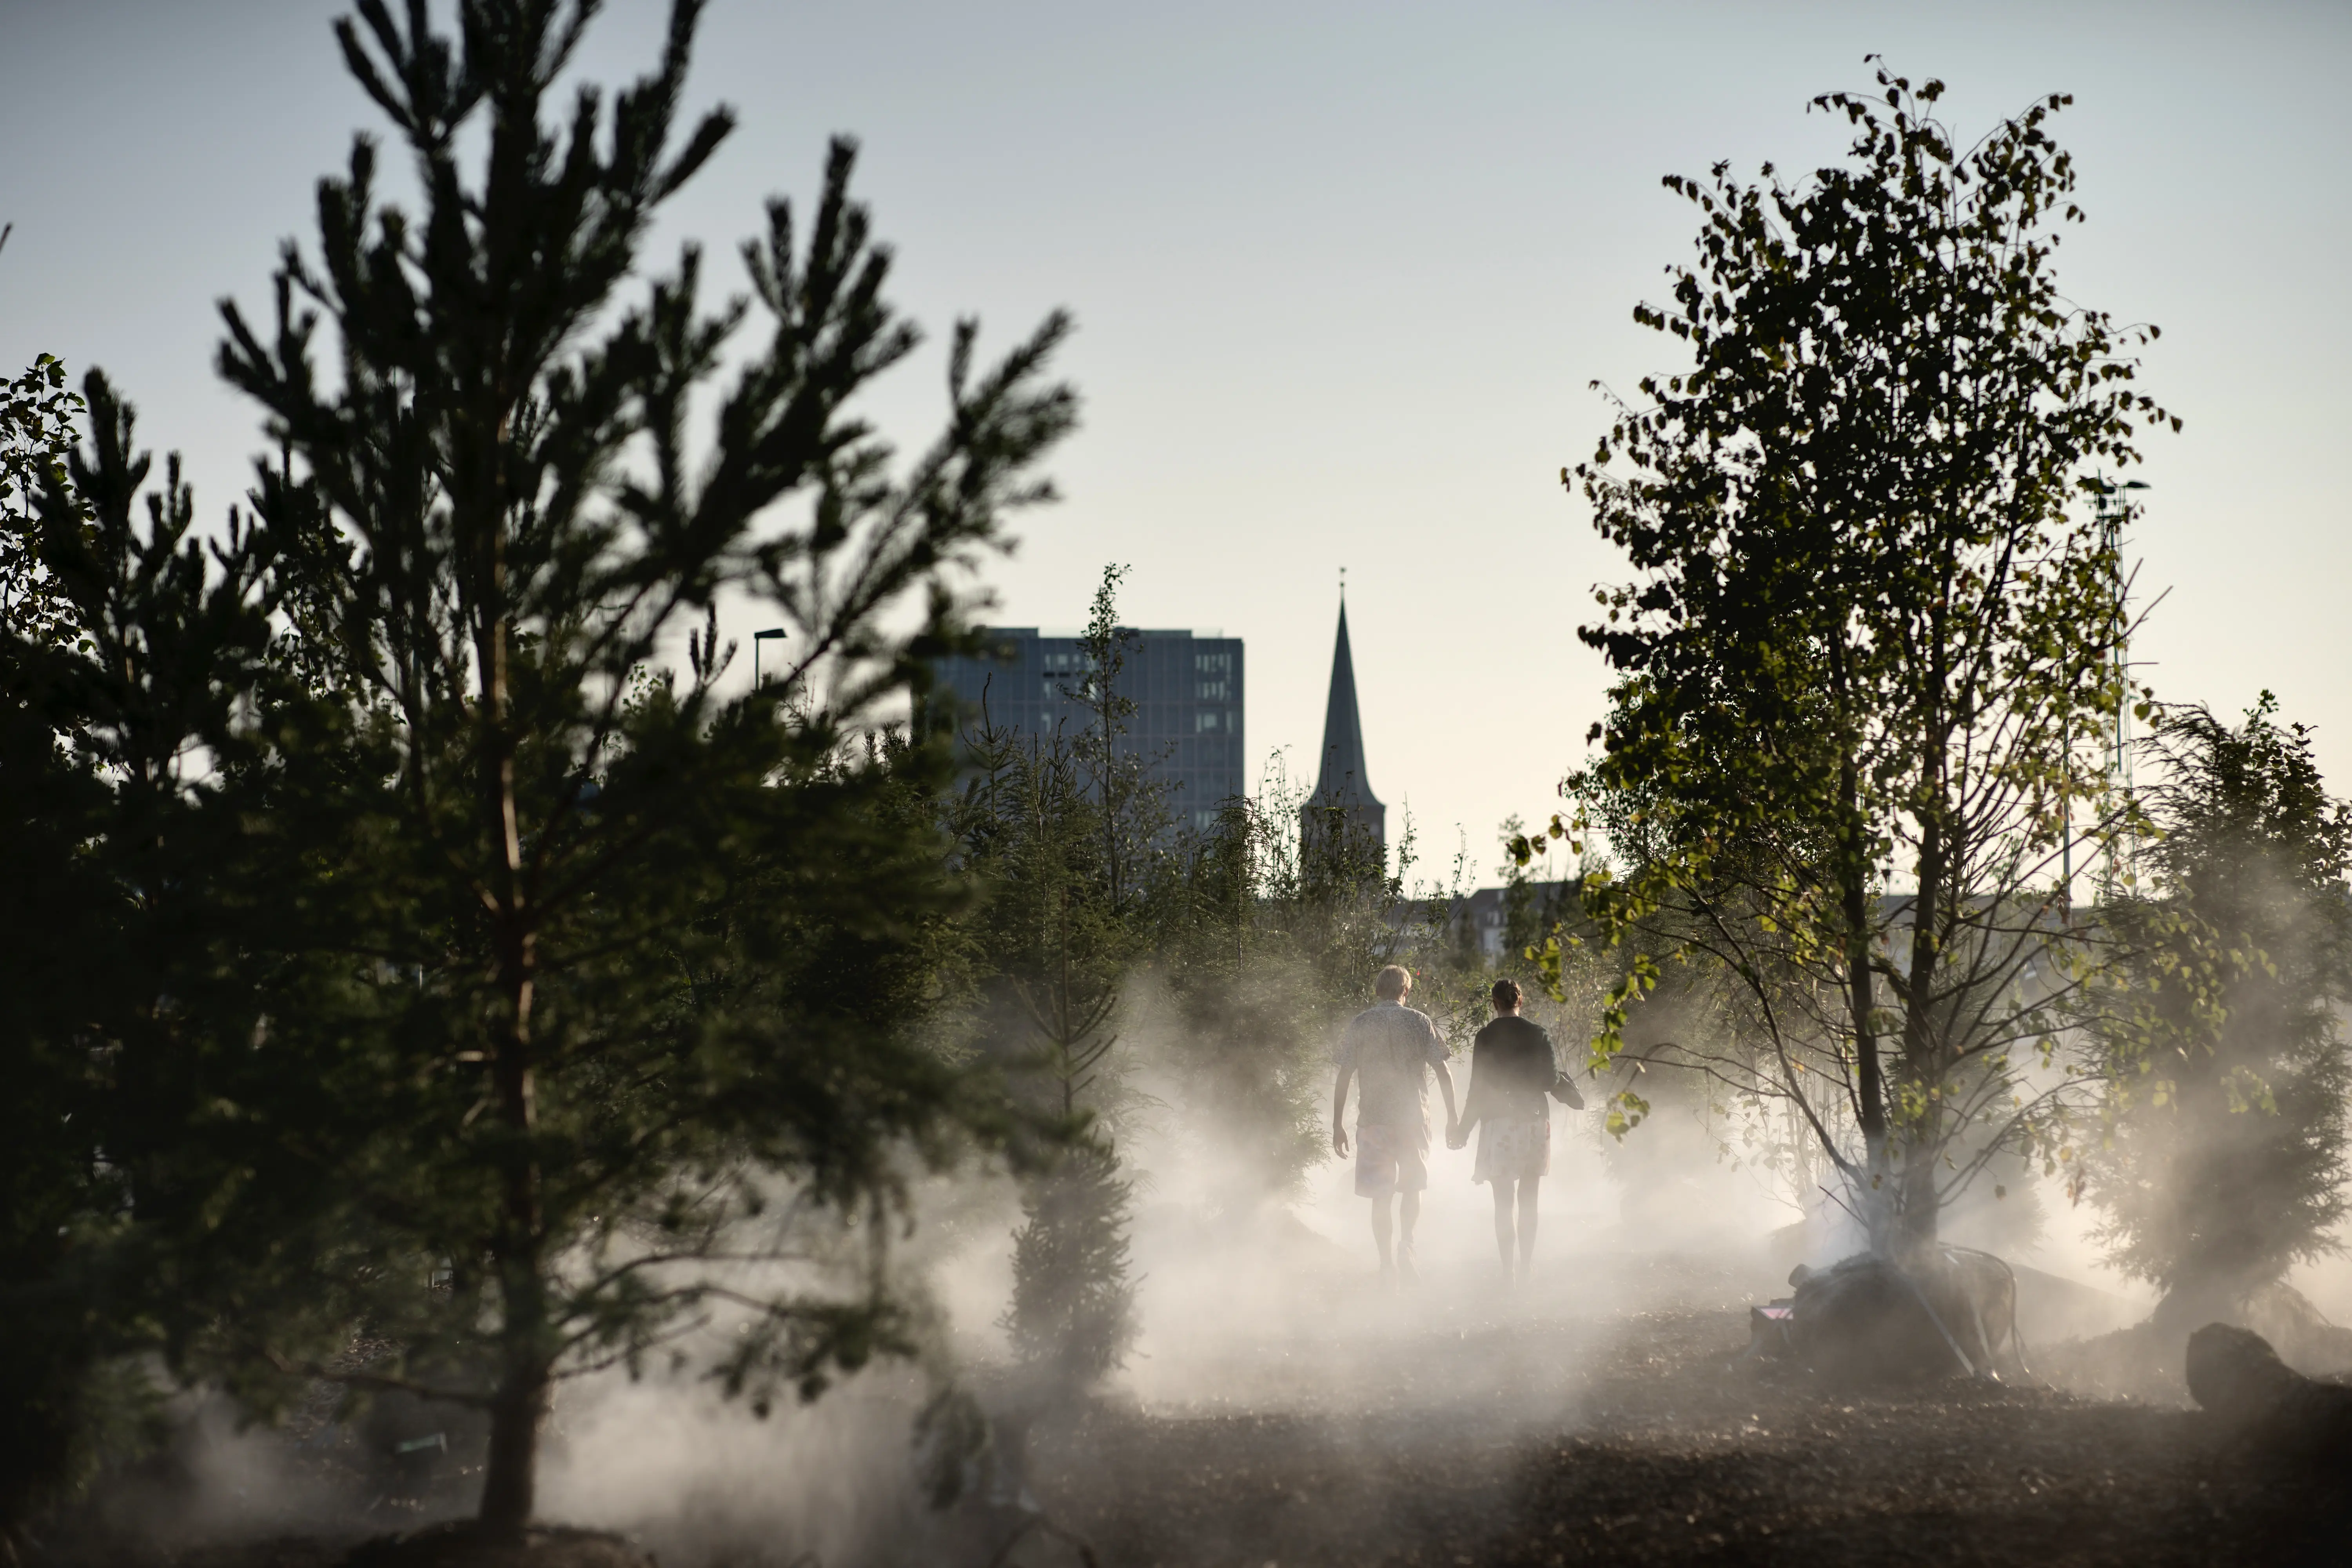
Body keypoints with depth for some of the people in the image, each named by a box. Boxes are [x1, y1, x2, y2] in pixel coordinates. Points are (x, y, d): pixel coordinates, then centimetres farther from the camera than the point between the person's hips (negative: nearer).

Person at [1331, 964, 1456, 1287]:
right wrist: (1452, 1117, 5)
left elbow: (1344, 1078, 0)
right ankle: (1407, 1245, -4)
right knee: (1412, 1186, 16)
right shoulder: (1420, 1022, 1)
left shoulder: (1359, 1024, 2)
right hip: (1413, 1115, 0)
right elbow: (1443, 1072, -2)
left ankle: (1387, 1263, 4)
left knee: (1381, 1196, 6)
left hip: (1373, 1117, 0)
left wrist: (1338, 1125, 5)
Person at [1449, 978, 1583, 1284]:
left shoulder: (1487, 1036, -5)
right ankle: (1526, 1269, 10)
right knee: (1529, 1201, 11)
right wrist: (1576, 1099, 24)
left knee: (1504, 1202, 0)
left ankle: (1508, 1272, -6)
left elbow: (1479, 1087, -6)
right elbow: (1554, 1078, 4)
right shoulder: (1538, 1034, 2)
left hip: (1501, 1121, -3)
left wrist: (1464, 1129, 2)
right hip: (1535, 1119, 3)